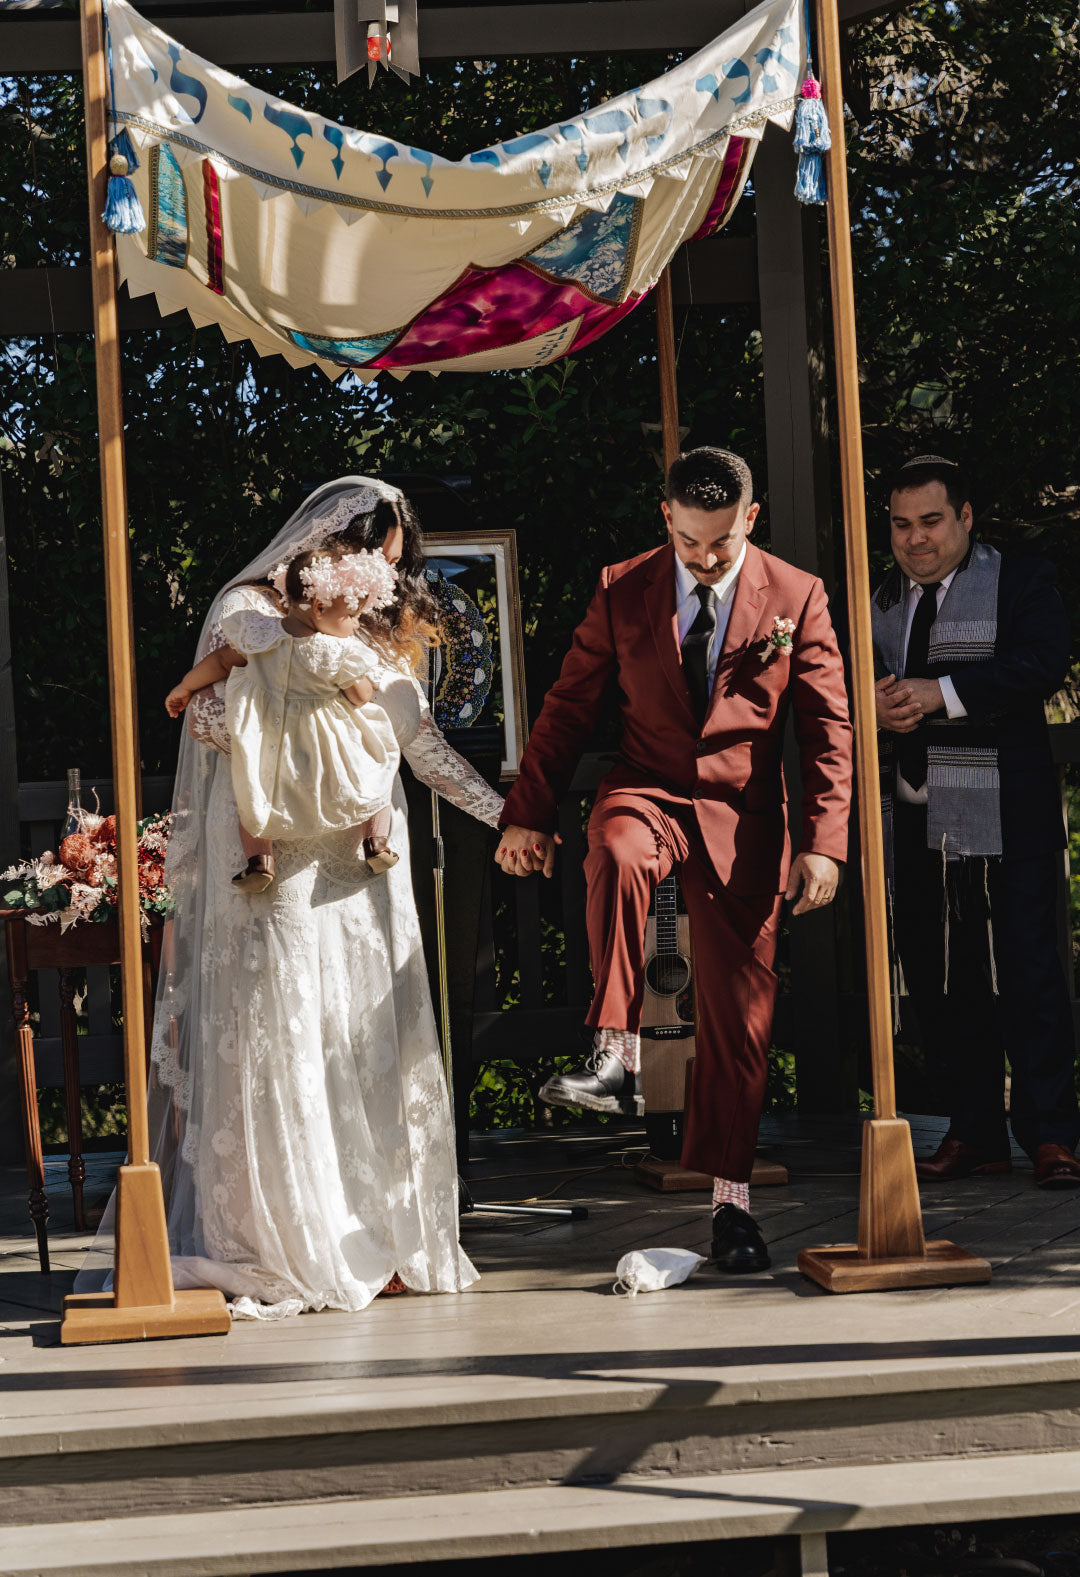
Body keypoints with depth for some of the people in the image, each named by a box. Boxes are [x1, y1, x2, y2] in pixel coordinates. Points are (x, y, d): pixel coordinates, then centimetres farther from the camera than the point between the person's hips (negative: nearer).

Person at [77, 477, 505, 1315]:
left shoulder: (375, 635, 18)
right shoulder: (247, 610, 0)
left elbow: (423, 740, 18)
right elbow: (210, 718, -7)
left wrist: (507, 816, 12)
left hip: (362, 868, 6)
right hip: (274, 865, -6)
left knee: (368, 1046, 2)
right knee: (278, 1042, -8)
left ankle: (368, 1237, 7)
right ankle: (271, 1245, -4)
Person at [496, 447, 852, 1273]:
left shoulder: (798, 598, -2)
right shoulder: (622, 591, 1)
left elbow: (829, 727, 0)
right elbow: (569, 708, 7)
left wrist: (824, 840, -9)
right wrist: (529, 814, 1)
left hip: (743, 816, 0)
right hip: (647, 792, 0)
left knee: (739, 1006, 1)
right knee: (616, 855, -38)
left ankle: (732, 1198, 12)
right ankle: (616, 1058, -34)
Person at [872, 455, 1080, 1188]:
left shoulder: (1021, 583, 2)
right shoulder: (882, 602, 18)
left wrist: (941, 693, -22)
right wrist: (877, 707, -6)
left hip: (1005, 820, -5)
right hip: (917, 822, 5)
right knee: (939, 982, 7)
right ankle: (975, 1133, 16)